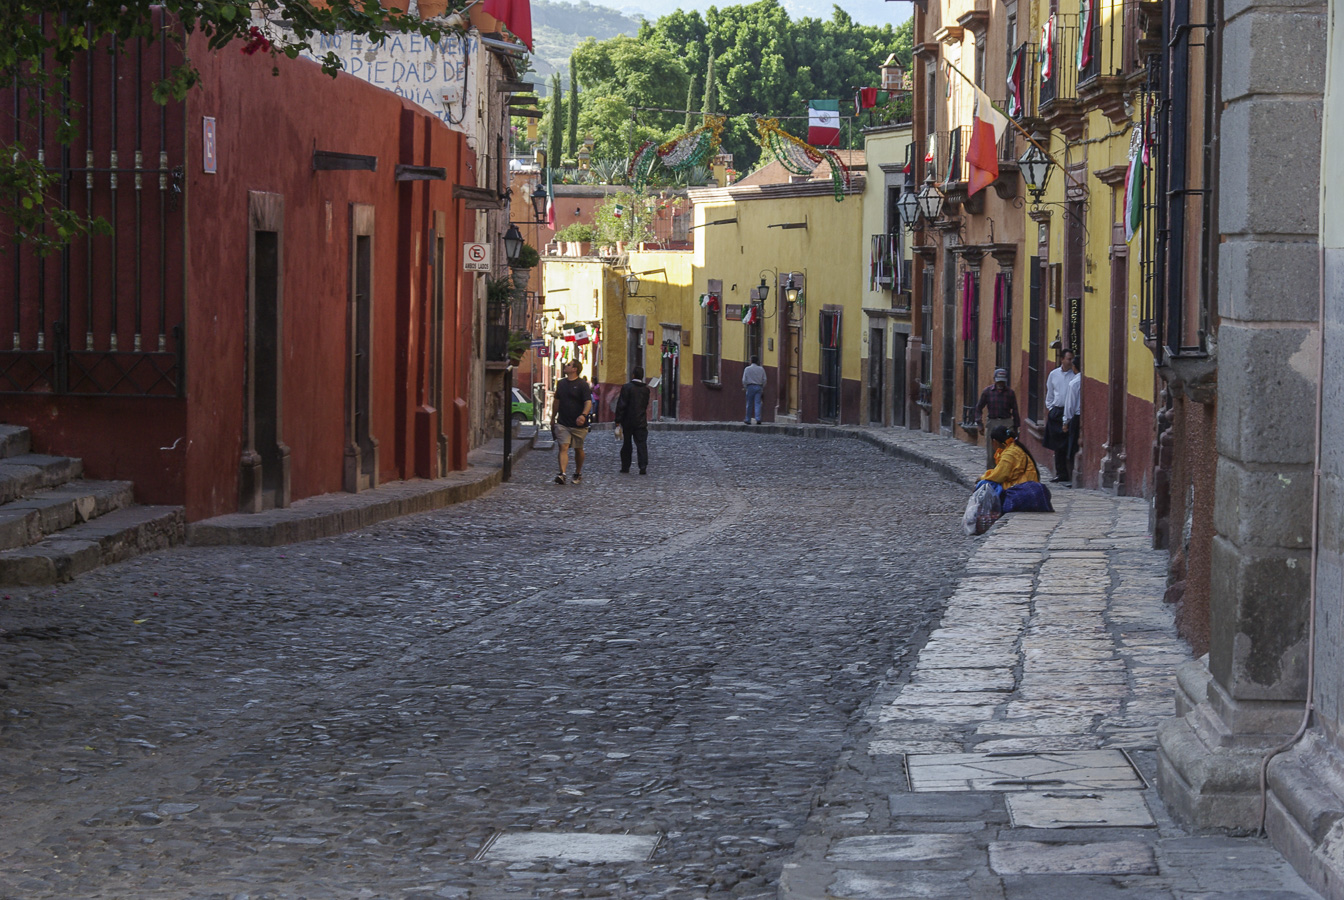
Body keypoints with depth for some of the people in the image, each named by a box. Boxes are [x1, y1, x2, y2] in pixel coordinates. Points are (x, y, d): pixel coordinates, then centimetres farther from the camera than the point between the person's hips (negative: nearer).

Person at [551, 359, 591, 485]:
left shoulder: (582, 385, -7)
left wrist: (583, 415, -34)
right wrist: (553, 418, 24)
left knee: (578, 449, 10)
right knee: (563, 447, -12)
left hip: (578, 424, -3)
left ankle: (578, 474, 27)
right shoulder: (561, 383, 11)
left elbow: (589, 402, -16)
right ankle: (562, 474, -23)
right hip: (562, 423, 3)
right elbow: (557, 402, 22)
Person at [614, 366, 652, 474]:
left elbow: (621, 405, -12)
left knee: (626, 445, 10)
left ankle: (625, 467, 15)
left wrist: (618, 421, -9)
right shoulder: (646, 389, 4)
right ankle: (643, 467, -11)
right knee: (641, 444, 0)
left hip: (628, 421, -3)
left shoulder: (626, 388, -11)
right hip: (641, 422, 3)